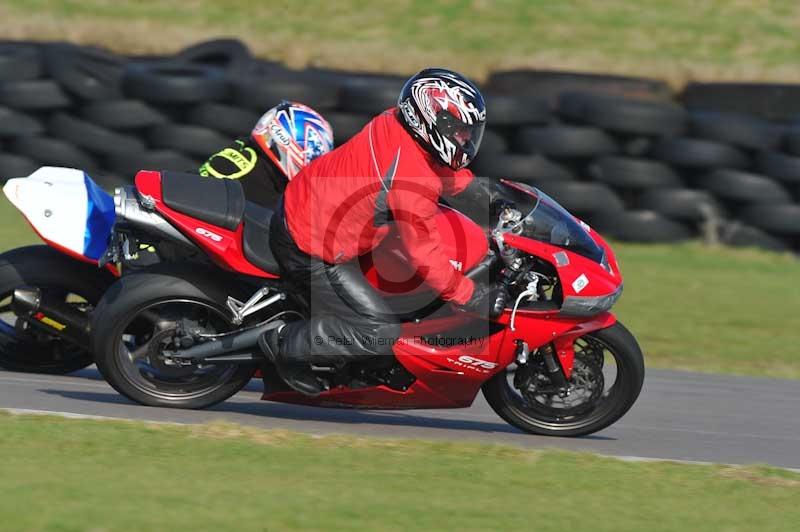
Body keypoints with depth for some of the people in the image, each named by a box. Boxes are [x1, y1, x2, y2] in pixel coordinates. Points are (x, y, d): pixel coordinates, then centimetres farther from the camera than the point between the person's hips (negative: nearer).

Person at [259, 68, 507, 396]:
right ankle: (286, 343, 1)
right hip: (311, 251, -10)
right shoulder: (413, 178, -28)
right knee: (382, 334, -8)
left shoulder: (395, 123, -4)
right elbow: (424, 255, -22)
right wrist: (472, 297, -15)